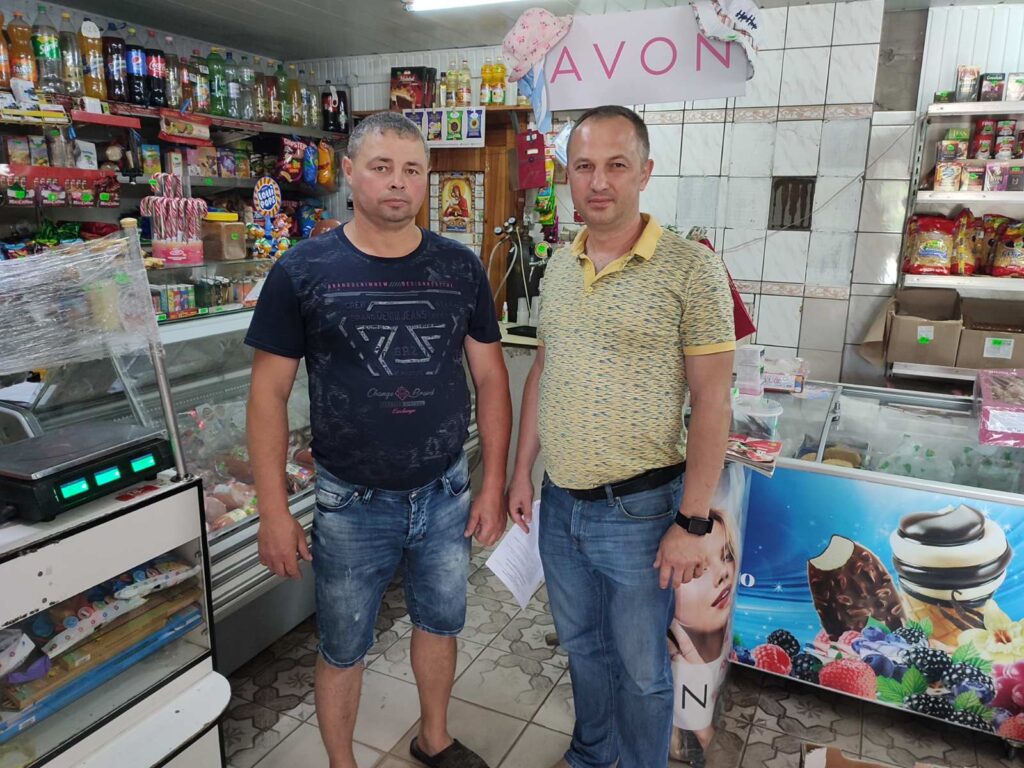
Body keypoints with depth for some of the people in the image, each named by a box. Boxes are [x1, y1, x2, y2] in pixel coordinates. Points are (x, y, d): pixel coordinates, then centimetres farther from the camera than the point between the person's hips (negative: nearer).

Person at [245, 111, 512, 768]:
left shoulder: (460, 268, -2)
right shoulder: (303, 271, -9)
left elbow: (491, 377, 2)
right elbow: (270, 392, -6)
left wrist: (494, 483, 0)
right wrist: (274, 512, -8)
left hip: (446, 493, 3)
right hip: (352, 503, -2)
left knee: (441, 622, 22)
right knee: (344, 648, 15)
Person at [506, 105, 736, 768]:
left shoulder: (691, 269, -13)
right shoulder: (559, 267, 5)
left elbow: (711, 401, -13)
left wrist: (692, 522, -14)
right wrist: (523, 470, 12)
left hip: (637, 509, -5)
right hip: (560, 502, 6)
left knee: (640, 665, 14)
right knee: (583, 644, 25)